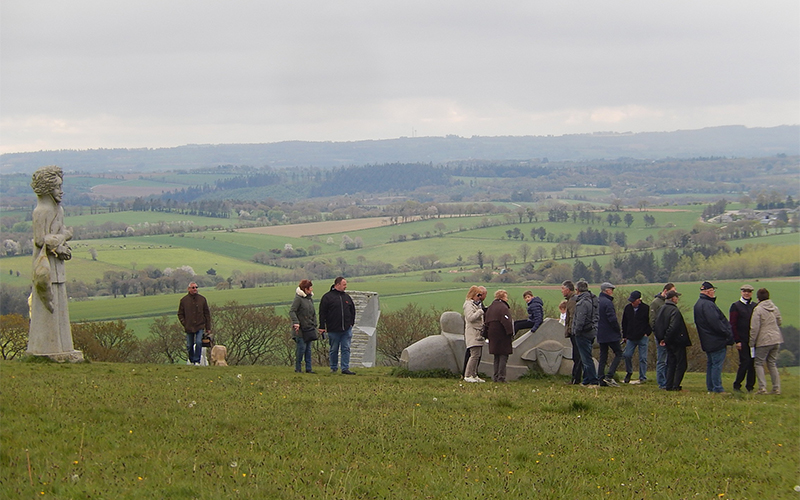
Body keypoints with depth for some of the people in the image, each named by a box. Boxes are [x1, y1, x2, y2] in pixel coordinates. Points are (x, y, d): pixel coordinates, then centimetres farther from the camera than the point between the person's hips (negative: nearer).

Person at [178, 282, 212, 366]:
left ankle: (197, 361, -7)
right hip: (189, 327, 1)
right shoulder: (184, 300, 4)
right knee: (189, 345, 6)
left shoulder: (202, 299, 5)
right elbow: (180, 314, 11)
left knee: (199, 343, -15)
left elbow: (207, 314, 9)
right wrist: (184, 324, -4)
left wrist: (208, 328, 5)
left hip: (200, 327, -1)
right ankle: (191, 360, 25)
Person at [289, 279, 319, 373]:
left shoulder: (310, 299, 15)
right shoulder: (298, 298, -10)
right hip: (300, 329, -7)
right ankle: (298, 368, 1)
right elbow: (291, 311, -16)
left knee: (308, 349, 7)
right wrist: (296, 322, -28)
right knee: (301, 348, -8)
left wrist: (314, 325, 15)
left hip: (309, 328, 7)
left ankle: (308, 368, 10)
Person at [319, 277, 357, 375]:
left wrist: (351, 323, 13)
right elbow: (322, 313, -3)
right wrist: (322, 327, -8)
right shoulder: (327, 297, -2)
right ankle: (333, 368, 16)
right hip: (333, 330, -4)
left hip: (346, 329, 4)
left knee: (346, 349, -1)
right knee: (334, 350, 5)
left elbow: (352, 311, 22)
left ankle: (345, 368, 0)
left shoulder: (347, 297, 13)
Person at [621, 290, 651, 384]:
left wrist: (647, 333, -7)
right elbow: (624, 323, 14)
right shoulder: (628, 308, 6)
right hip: (630, 338, 4)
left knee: (643, 358, -1)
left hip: (643, 338, -4)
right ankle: (629, 372, 23)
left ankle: (642, 378, 5)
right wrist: (625, 336, 11)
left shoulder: (646, 308, -7)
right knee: (627, 355, 0)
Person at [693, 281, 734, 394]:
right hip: (716, 341, -10)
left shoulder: (698, 304, 15)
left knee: (711, 364, 15)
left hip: (707, 342, 10)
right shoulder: (707, 305, -19)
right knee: (717, 364, -7)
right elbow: (715, 322, -23)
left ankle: (710, 388, 19)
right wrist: (728, 334, -15)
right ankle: (717, 389, -8)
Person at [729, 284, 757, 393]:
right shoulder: (736, 306, 0)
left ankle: (750, 386, 12)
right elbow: (733, 325, -3)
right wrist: (737, 341, -9)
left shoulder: (755, 306, 12)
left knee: (753, 363, 3)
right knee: (745, 361, -10)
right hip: (743, 341, -4)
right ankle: (737, 385, 1)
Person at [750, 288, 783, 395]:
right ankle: (777, 388, 8)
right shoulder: (775, 308, 8)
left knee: (759, 363, 3)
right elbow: (779, 323, 17)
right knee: (772, 364, 14)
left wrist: (752, 341, -4)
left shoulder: (758, 309, -12)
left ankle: (762, 387, -9)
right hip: (776, 339, 6)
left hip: (764, 341, -6)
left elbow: (754, 328, -12)